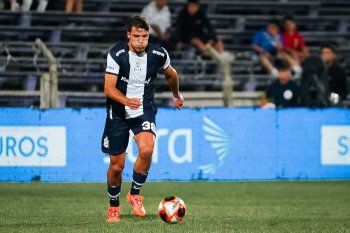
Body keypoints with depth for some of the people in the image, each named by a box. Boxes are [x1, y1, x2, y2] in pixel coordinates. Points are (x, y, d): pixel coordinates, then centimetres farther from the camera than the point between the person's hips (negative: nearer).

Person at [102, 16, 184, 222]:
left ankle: (135, 194, -5)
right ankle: (114, 206, 29)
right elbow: (109, 88, -21)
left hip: (144, 111, 1)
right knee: (117, 165, 4)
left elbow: (171, 74, 15)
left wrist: (177, 95, 31)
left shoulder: (158, 54, -8)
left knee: (147, 150, -28)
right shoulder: (117, 54, -15)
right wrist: (126, 100, -40)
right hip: (118, 113, -1)